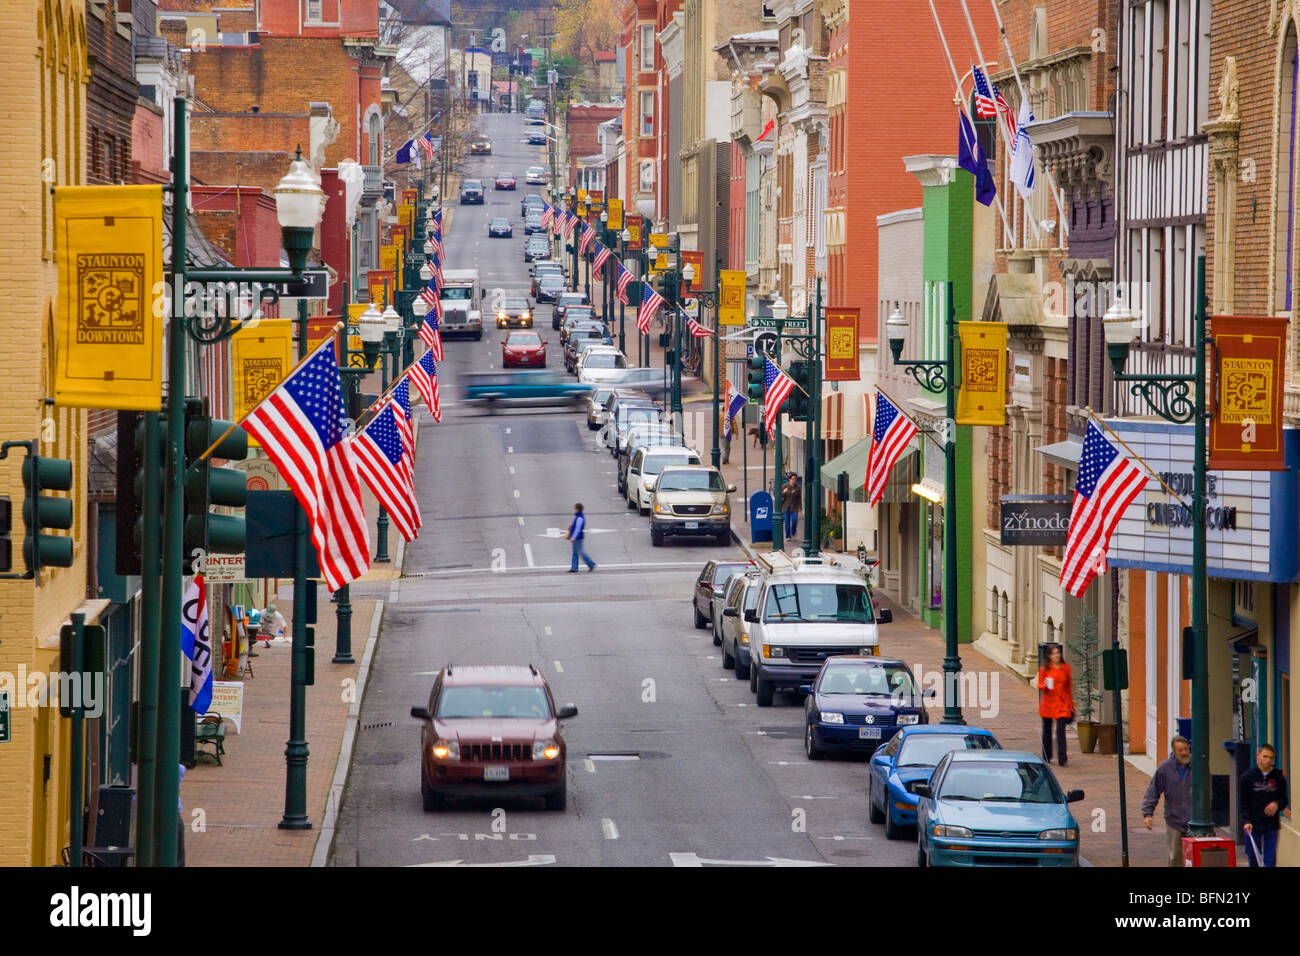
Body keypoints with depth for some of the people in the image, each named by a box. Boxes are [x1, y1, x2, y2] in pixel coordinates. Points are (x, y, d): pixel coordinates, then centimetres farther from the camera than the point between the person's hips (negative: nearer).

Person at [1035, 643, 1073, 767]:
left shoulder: (1065, 668, 5)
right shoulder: (1045, 669, 1)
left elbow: (1069, 687, 11)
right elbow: (1040, 685, 3)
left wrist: (1071, 704, 10)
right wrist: (1045, 685, -21)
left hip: (1062, 703, -1)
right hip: (1048, 703, 1)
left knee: (1061, 730, -12)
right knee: (1047, 731, 11)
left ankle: (1062, 759, -15)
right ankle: (1046, 757, 27)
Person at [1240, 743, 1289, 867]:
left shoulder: (1278, 777, 3)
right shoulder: (1248, 777, 0)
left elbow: (1284, 800, 10)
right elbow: (1243, 804, -1)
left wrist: (1277, 804, -13)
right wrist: (1246, 821, -14)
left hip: (1271, 825, 0)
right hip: (1252, 825, 0)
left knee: (1270, 859, -4)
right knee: (1253, 857, 5)